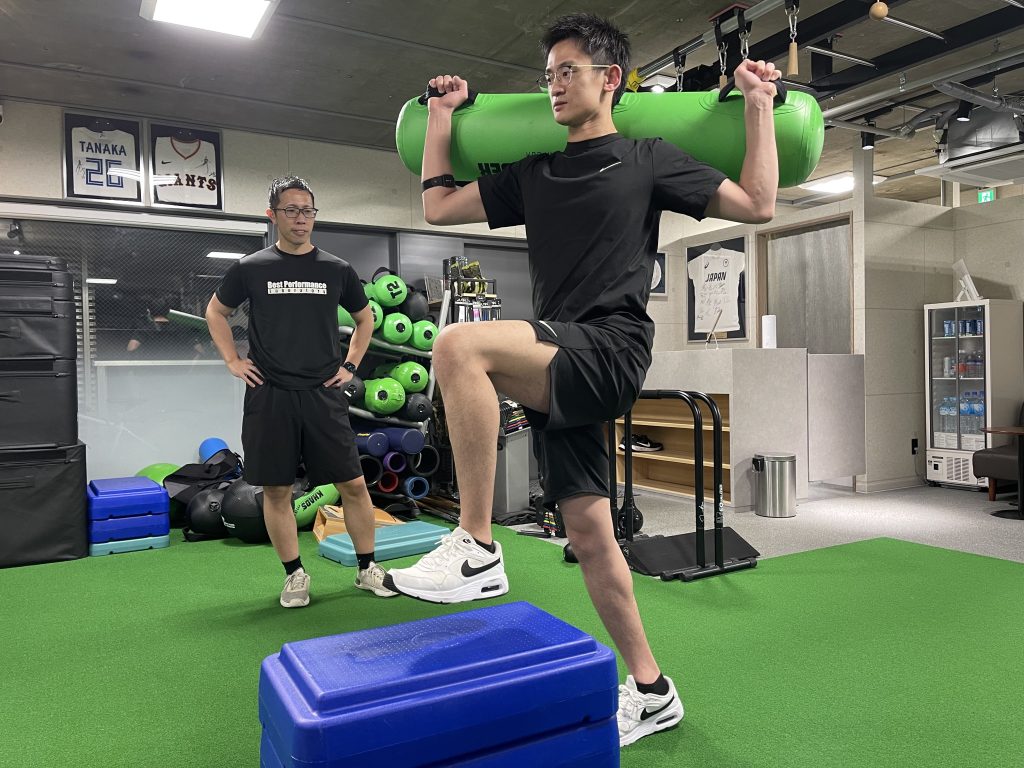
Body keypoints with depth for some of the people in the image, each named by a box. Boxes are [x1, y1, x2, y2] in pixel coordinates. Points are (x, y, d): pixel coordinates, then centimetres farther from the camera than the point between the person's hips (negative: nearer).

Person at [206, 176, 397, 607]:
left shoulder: (336, 270, 5)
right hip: (269, 396, 0)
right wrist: (233, 361, 7)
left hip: (324, 394, 1)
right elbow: (216, 312, 18)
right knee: (276, 489, 5)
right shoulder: (251, 268, 3)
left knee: (353, 484, 0)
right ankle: (295, 575, 21)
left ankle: (367, 569, 16)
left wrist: (351, 364, 9)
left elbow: (364, 318, 20)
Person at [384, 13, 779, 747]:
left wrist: (759, 105, 8)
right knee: (589, 534, 7)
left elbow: (757, 203, 7)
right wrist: (442, 114, 26)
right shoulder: (532, 172, 20)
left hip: (609, 350, -7)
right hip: (561, 362, 7)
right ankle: (652, 690, 24)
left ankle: (478, 549, -21)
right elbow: (439, 205, 22)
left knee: (461, 345, -31)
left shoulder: (647, 159, 6)